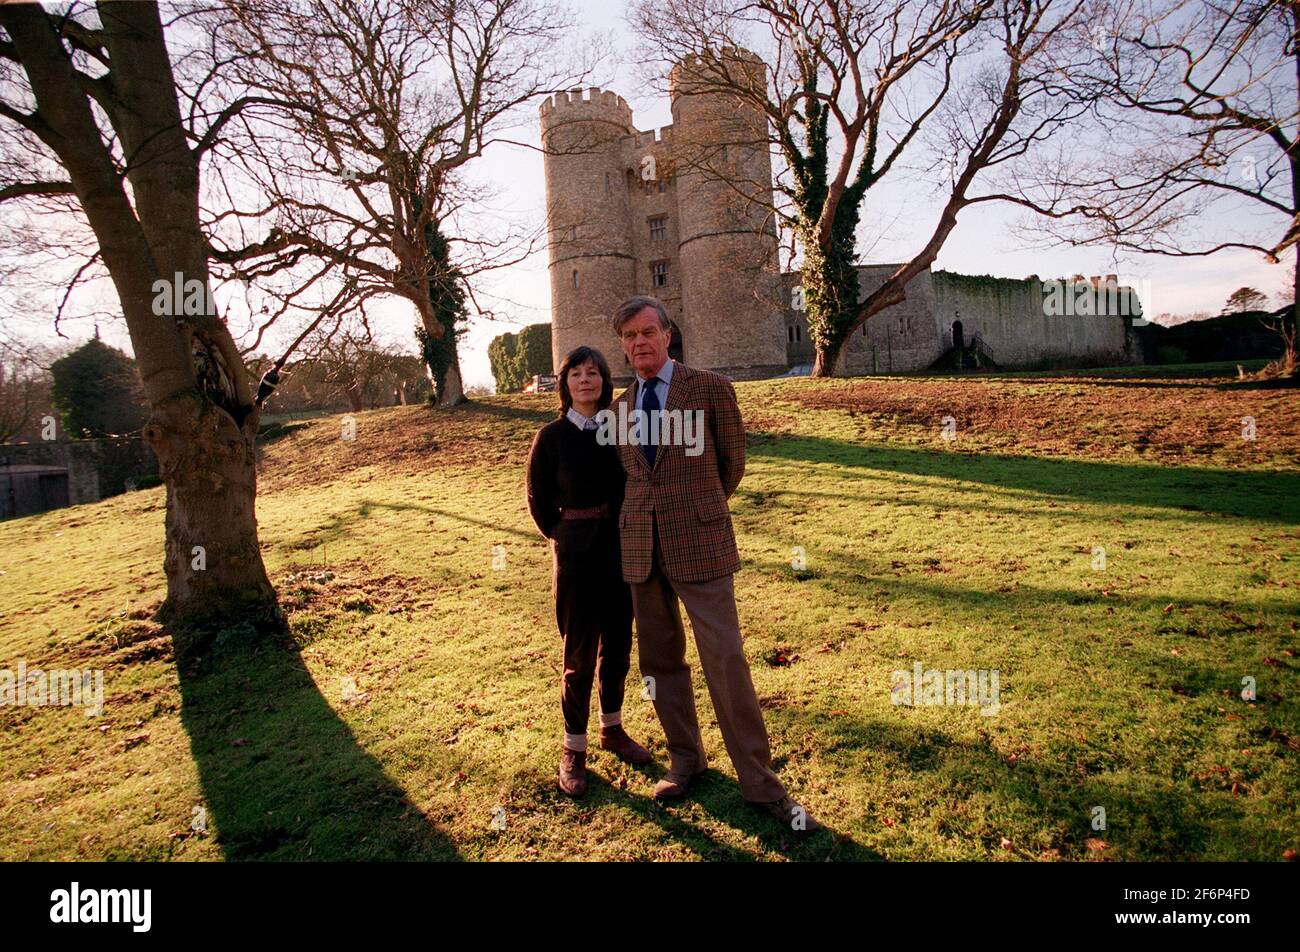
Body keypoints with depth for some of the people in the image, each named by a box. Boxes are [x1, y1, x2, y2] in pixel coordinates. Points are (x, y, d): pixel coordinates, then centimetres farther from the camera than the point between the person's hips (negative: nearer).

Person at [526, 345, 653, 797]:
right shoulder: (552, 436, -6)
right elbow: (539, 500, 1)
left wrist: (628, 533, 2)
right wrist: (563, 538, 1)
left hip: (621, 548, 4)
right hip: (577, 552, -3)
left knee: (618, 644, 14)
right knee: (580, 652, 4)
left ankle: (612, 729, 33)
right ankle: (573, 750, 19)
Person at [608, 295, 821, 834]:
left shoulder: (710, 389, -2)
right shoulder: (620, 409, 11)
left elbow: (732, 463, 8)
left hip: (699, 545, -4)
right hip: (639, 548, 5)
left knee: (726, 662, -5)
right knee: (660, 660, 12)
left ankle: (759, 784, 9)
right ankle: (686, 759, 30)